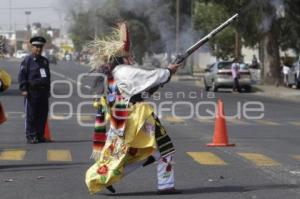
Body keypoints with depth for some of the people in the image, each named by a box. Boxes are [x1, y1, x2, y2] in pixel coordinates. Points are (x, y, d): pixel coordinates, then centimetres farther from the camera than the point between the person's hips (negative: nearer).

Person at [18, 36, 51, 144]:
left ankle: (40, 135, 13)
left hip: (43, 92, 6)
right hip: (32, 93, -6)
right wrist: (23, 89, -14)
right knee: (31, 116, -5)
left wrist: (48, 90, 21)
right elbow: (22, 76, -6)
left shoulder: (45, 61, 18)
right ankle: (31, 137, -2)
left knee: (43, 116, 5)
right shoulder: (27, 60, -2)